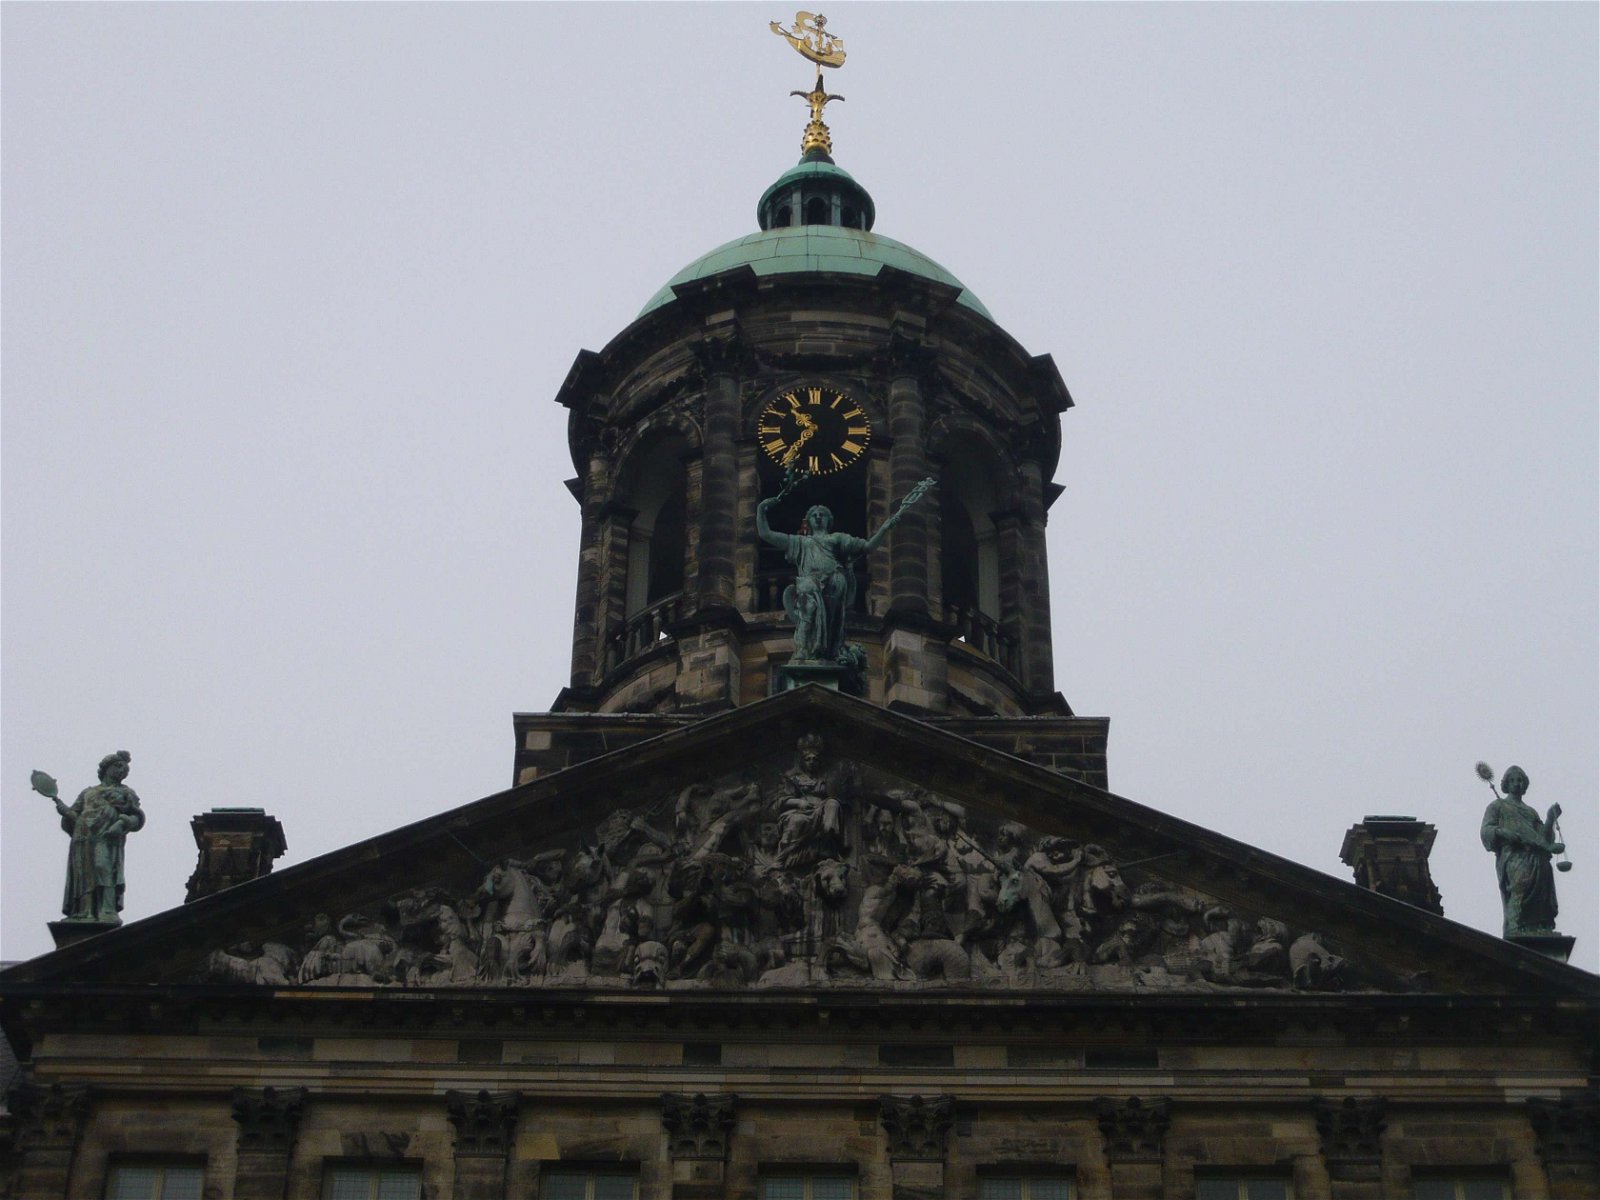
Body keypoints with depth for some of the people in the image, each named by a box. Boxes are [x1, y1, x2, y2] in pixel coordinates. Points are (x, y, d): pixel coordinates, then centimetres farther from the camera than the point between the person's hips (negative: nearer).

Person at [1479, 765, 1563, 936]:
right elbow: (1485, 831, 7)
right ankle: (1515, 932, -37)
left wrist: (1550, 819, 6)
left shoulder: (1531, 811, 34)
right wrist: (1502, 832, -14)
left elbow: (1544, 836, 22)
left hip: (1537, 859, 5)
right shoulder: (1497, 806, 22)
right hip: (1513, 856, -5)